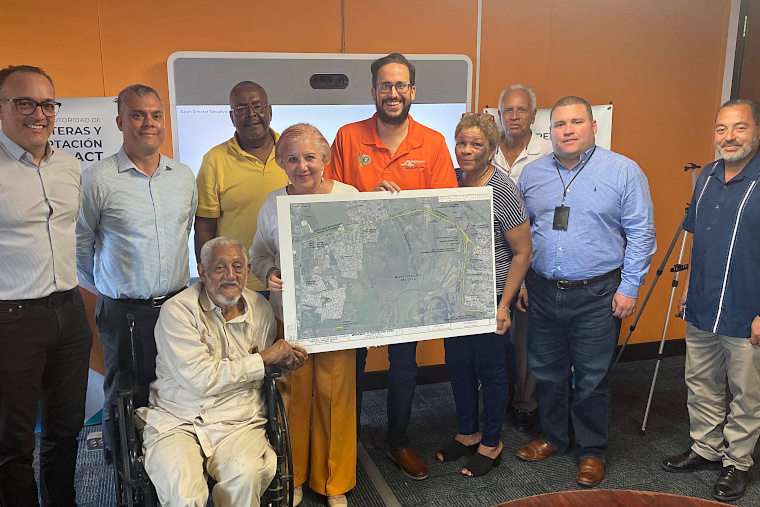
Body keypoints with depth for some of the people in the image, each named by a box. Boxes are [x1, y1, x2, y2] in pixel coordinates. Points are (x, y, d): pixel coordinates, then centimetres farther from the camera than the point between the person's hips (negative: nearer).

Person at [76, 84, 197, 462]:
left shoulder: (184, 176, 6)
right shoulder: (97, 179, -8)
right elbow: (79, 244, 1)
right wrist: (108, 287, 8)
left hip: (177, 304, 4)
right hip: (124, 312, -4)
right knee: (125, 398, 8)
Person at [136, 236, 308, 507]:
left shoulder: (261, 308, 9)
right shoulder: (178, 310, -8)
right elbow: (201, 380, -16)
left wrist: (283, 361, 3)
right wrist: (262, 359, -9)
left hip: (238, 422, 3)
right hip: (176, 421, -3)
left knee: (246, 475, -28)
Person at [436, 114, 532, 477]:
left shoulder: (504, 192, -15)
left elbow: (523, 252, -12)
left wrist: (504, 305, -15)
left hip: (490, 297, -5)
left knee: (489, 369, 9)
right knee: (458, 365, 17)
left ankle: (491, 444, 29)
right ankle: (468, 432, 38)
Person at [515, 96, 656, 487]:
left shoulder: (623, 171, -4)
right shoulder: (532, 173, 7)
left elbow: (640, 233, -4)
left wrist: (629, 287, -9)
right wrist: (518, 282, 9)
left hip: (597, 296, -3)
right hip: (541, 293, 4)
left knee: (592, 378, 7)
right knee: (547, 372, 15)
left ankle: (592, 452, 26)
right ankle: (553, 438, 35)